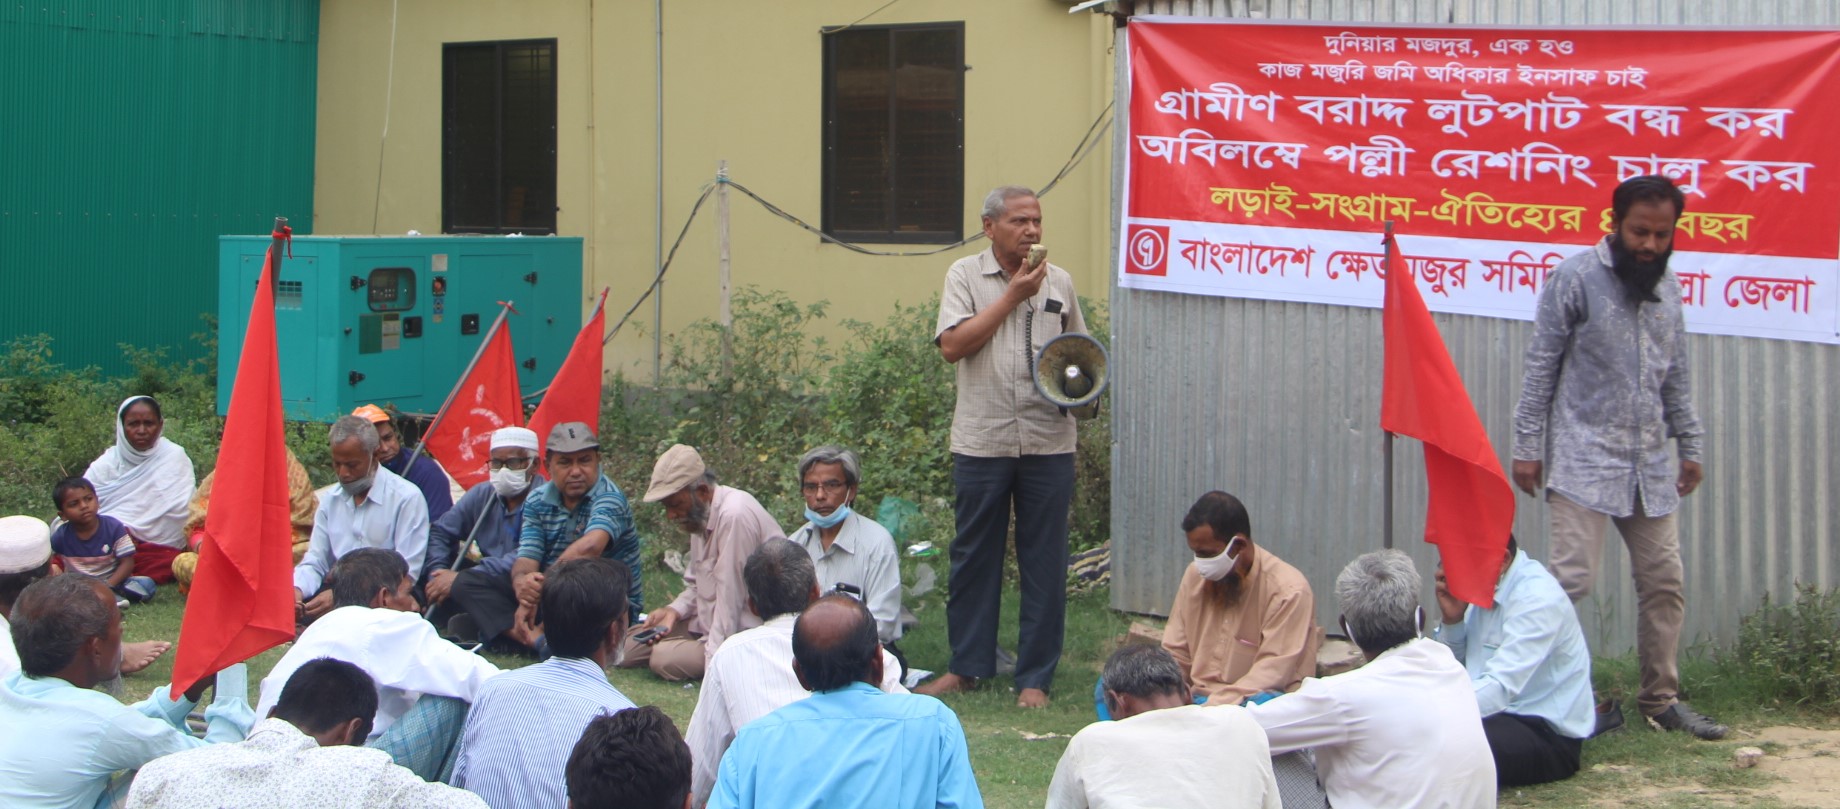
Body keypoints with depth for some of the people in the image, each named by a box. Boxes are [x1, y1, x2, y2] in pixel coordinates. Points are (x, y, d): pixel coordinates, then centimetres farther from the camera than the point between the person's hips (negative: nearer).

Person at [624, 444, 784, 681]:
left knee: (664, 658, -26)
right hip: (709, 621, 10)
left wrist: (714, 663, -23)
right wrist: (674, 610, -2)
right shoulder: (699, 514, 8)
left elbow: (730, 596, -24)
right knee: (631, 645, 1)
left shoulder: (735, 516, -24)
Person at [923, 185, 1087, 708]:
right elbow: (952, 345, -11)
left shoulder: (1059, 282, 11)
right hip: (982, 442, -2)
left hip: (1048, 443, 2)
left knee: (1043, 561, 2)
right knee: (974, 555, 7)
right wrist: (1012, 295, -11)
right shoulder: (965, 276, 2)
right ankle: (966, 666, 20)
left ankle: (1035, 676, 10)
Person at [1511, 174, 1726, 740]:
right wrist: (1528, 447, -9)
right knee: (1572, 577, -13)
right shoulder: (1575, 278, -5)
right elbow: (1541, 367, -5)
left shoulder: (1667, 285, 12)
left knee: (1664, 581, 6)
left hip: (1649, 463, 6)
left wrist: (1690, 446, 17)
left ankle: (1661, 699, 16)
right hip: (1583, 460, -6)